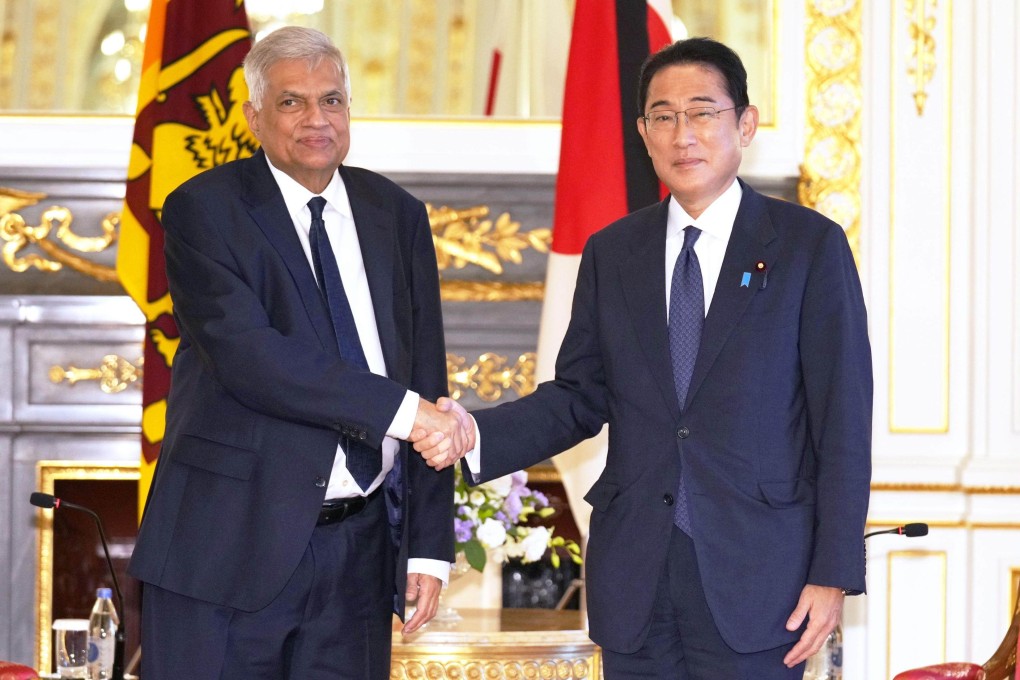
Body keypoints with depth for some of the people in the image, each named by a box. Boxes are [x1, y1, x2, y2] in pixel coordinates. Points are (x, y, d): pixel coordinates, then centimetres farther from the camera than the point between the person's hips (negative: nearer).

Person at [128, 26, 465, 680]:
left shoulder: (397, 215, 12)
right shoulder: (203, 210, -3)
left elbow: (428, 385, 11)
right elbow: (249, 357, -17)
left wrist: (430, 546, 5)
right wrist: (400, 410, -18)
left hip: (361, 551, 4)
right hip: (231, 548, -4)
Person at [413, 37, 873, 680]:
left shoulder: (809, 245, -1)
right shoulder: (612, 253, 11)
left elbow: (843, 421, -3)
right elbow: (581, 396, 11)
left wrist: (833, 574, -8)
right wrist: (476, 434, -8)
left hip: (754, 577, -3)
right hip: (634, 577, 3)